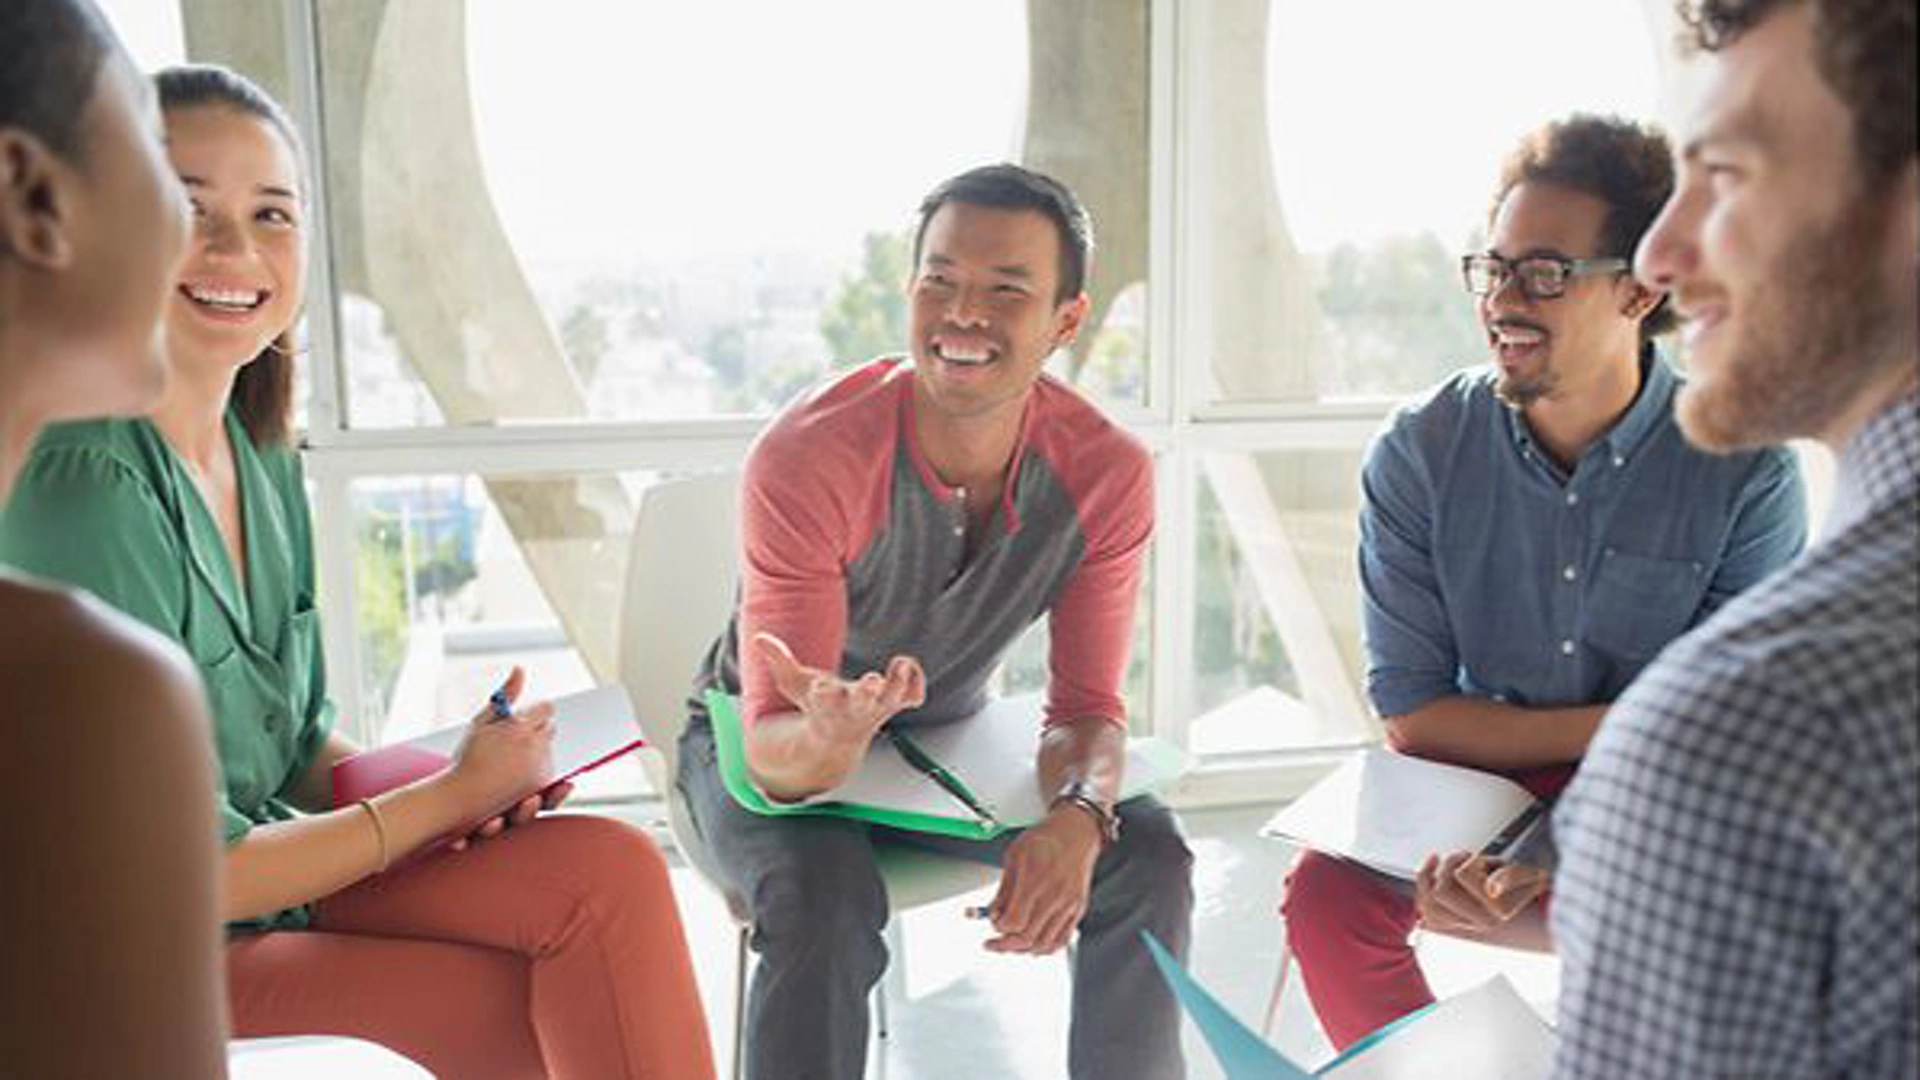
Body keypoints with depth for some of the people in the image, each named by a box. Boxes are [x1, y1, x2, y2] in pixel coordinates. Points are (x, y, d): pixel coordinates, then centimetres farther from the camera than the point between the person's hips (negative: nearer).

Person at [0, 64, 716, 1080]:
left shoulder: (262, 459, 2)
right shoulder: (85, 487, -22)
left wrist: (449, 785, -8)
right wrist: (451, 794, -13)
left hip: (269, 871, 7)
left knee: (611, 872, -13)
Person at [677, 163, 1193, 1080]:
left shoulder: (1107, 473, -19)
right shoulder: (809, 456, -31)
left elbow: (1086, 708, -13)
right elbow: (776, 754, -29)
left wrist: (1077, 816, -36)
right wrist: (832, 735, -54)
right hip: (784, 742, -3)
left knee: (1147, 857, -16)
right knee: (823, 901, -34)